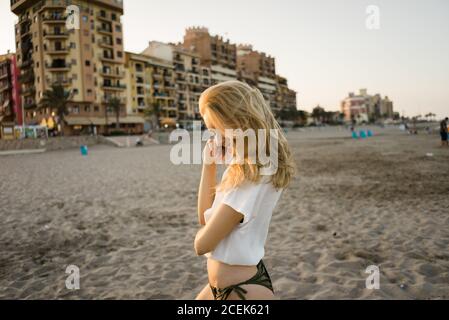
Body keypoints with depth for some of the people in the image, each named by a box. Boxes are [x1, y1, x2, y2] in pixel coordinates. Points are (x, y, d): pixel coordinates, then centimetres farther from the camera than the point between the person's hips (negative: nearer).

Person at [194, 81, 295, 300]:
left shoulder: (254, 175, -26)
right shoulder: (241, 167, 3)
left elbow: (202, 244, -22)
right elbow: (205, 217, 6)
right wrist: (209, 167, -1)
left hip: (244, 289, -9)